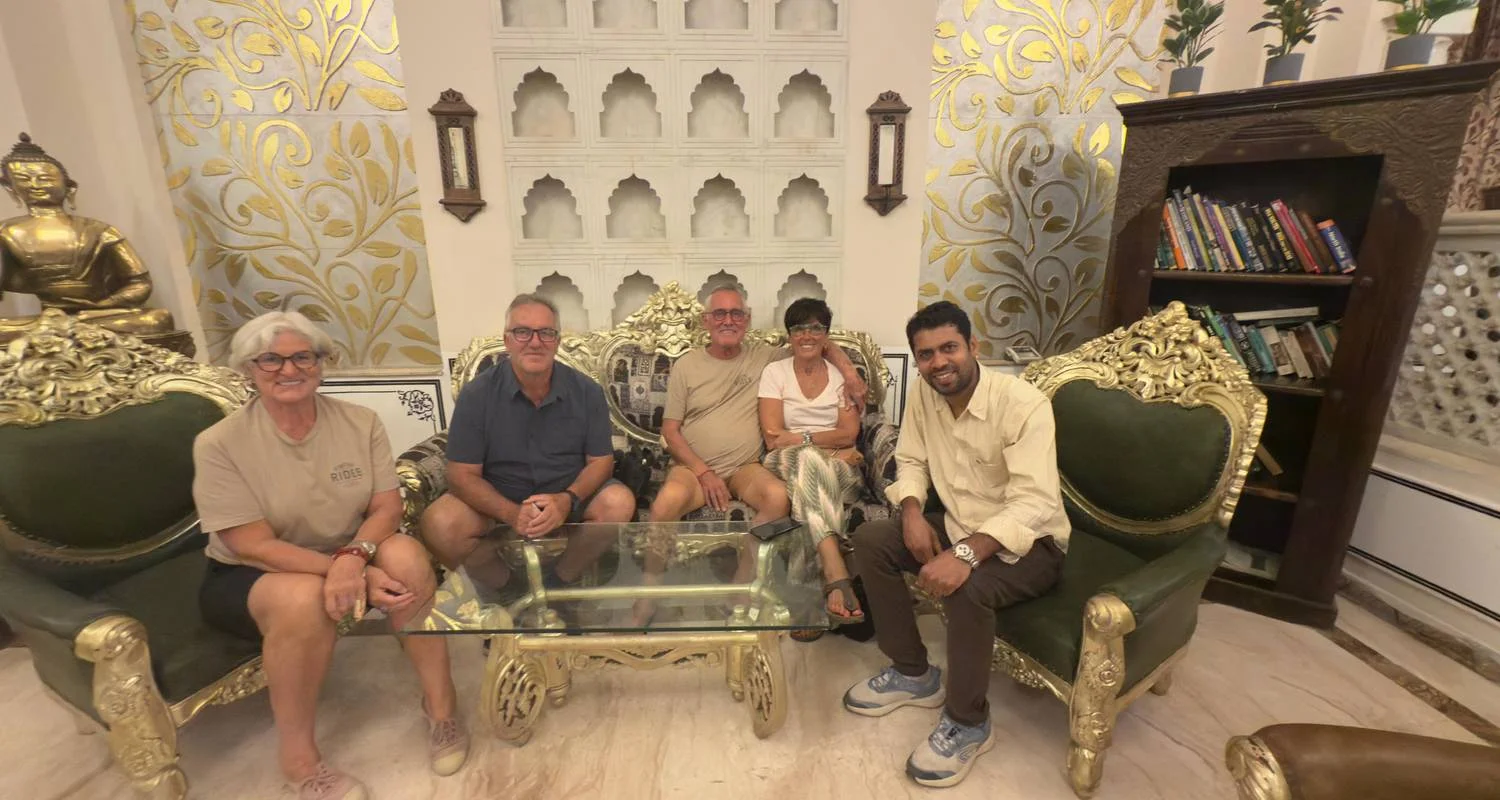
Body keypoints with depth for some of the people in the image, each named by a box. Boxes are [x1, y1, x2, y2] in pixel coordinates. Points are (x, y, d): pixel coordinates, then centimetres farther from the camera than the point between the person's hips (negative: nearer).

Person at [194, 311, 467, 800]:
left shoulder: (361, 422, -6)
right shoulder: (220, 444, -15)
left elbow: (387, 507, -10)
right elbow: (255, 546, -20)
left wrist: (354, 557, -31)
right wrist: (349, 573, -31)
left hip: (345, 556, 3)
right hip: (249, 576, -2)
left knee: (404, 555, -29)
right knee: (306, 598, -36)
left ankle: (439, 704, -12)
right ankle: (297, 757, -12)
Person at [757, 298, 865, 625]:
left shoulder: (842, 374, 9)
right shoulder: (774, 372, 4)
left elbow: (849, 434, -2)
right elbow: (773, 439, -6)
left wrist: (800, 438, -15)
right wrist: (832, 445, -13)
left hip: (838, 471, 1)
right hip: (785, 465, -1)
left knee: (809, 464, -35)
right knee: (810, 460, -36)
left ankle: (828, 581, -39)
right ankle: (837, 576, -45)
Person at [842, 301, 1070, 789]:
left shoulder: (1024, 405, -26)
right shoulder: (923, 394, -6)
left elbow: (1033, 503, -33)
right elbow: (911, 462, 4)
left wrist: (965, 554, -45)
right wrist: (912, 512, -16)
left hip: (1027, 541, -6)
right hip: (960, 525, 7)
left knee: (967, 589, -34)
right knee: (870, 539, -8)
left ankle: (968, 723, -5)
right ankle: (914, 674, 9)